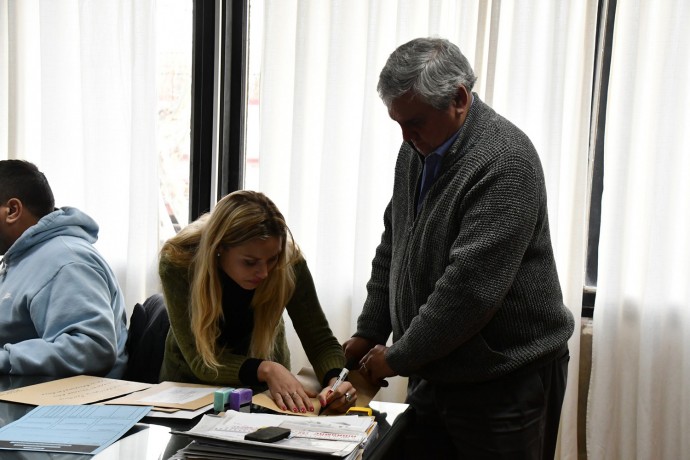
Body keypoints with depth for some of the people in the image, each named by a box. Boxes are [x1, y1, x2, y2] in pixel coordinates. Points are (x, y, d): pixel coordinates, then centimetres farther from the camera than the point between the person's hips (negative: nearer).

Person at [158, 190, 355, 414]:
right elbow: (199, 361, -27)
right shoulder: (178, 261, -27)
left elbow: (321, 340, -16)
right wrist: (264, 369, -42)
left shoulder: (289, 260, -23)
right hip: (190, 384, 0)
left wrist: (334, 381, -37)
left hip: (260, 388, 0)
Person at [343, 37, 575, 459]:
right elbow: (393, 247, 15)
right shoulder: (419, 148, 6)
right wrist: (369, 333, 10)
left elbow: (470, 287, -26)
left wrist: (399, 358, -16)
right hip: (435, 373, 7)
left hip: (505, 381, -7)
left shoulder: (505, 162, -21)